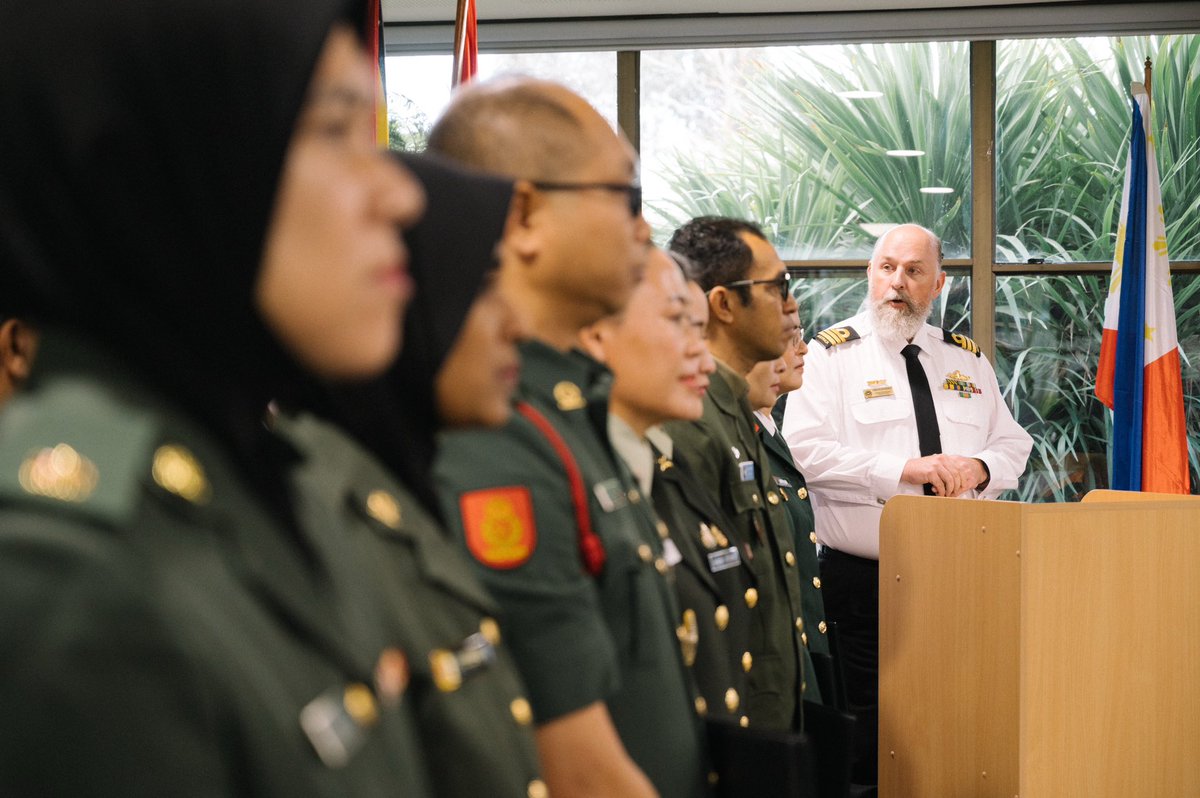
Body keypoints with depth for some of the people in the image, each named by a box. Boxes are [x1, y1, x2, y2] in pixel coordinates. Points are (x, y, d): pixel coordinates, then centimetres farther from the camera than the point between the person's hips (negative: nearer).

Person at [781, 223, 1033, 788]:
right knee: (868, 730, -5)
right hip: (861, 582, -4)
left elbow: (1013, 446, 15)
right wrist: (904, 469, -20)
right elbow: (806, 449, -13)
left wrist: (979, 467, -9)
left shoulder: (968, 360, 15)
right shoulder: (833, 353, -1)